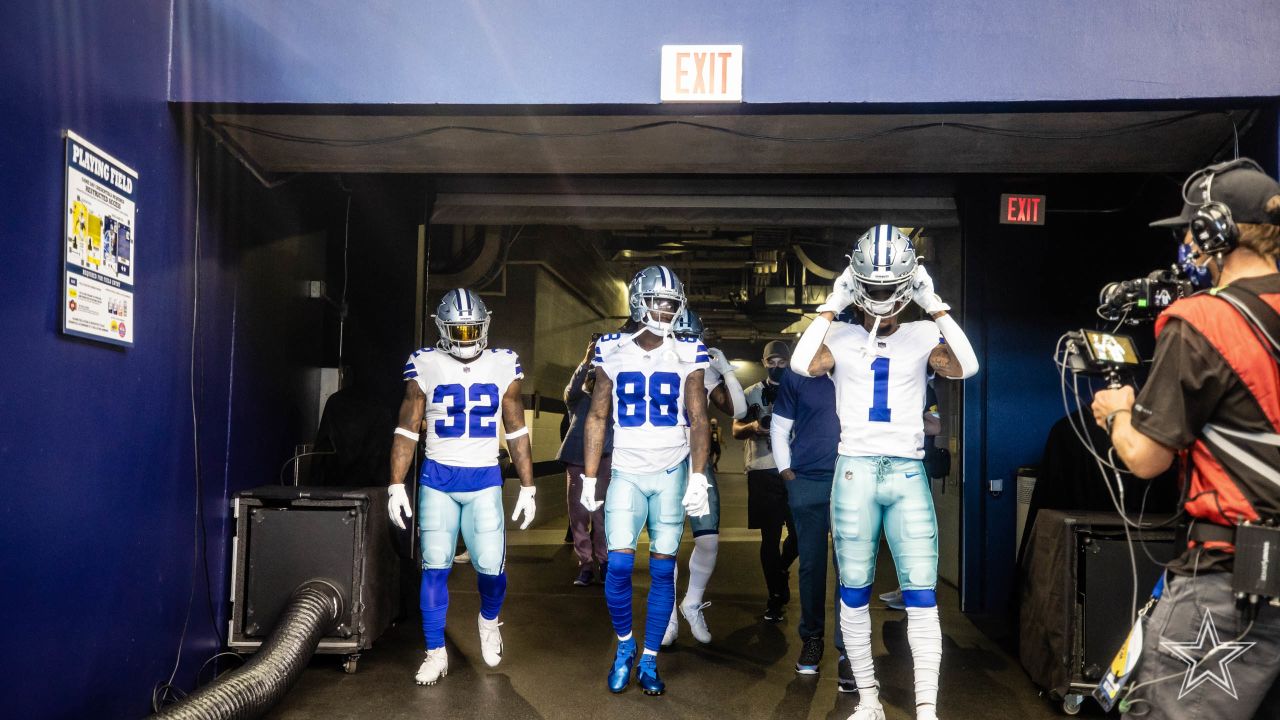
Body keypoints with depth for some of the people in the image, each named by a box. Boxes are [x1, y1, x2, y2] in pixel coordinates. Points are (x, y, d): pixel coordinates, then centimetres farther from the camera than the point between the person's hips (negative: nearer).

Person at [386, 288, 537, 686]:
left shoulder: (503, 365, 2)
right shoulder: (425, 366, -1)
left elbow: (517, 432, 6)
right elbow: (407, 430, 3)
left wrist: (528, 487, 5)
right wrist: (396, 485, -3)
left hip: (485, 480, 0)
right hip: (437, 478, 0)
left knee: (491, 566, -4)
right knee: (435, 567, 0)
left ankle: (489, 619, 29)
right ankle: (436, 653, 15)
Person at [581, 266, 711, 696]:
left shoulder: (687, 356, 0)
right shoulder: (613, 353, 1)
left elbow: (697, 419, -3)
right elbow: (597, 418, 6)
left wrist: (698, 477, -13)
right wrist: (589, 478, 3)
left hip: (672, 474, 0)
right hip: (627, 473, 0)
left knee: (663, 569, 2)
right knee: (619, 565, -9)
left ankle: (649, 660, 17)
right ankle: (625, 646, 16)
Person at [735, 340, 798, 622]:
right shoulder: (752, 394, 8)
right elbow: (736, 430, 4)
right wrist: (753, 427, -17)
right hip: (763, 472, -1)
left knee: (799, 532, 1)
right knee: (770, 536, 3)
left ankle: (781, 570, 33)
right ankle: (775, 597, 15)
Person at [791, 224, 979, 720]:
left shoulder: (923, 337, 8)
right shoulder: (840, 336, 5)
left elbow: (965, 367, -11)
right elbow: (802, 364, -15)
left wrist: (935, 306, -7)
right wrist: (831, 306, -9)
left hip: (908, 473, 0)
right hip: (855, 471, 0)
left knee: (922, 595, -3)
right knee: (854, 592, 7)